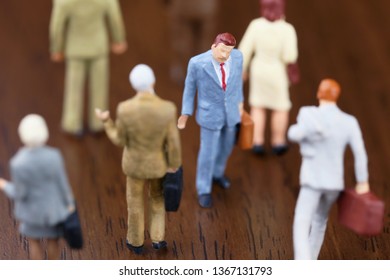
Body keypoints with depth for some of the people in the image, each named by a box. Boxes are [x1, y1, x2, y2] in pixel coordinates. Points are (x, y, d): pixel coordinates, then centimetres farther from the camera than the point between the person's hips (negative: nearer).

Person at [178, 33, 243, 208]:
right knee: (208, 152, 9)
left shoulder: (237, 56, -15)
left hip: (231, 111, 5)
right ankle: (204, 189, 31)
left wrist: (239, 100, 14)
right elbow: (190, 87, -10)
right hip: (210, 113, -4)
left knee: (226, 146, 25)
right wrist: (185, 113, -3)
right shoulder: (197, 63, -26)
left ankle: (217, 173, 54)